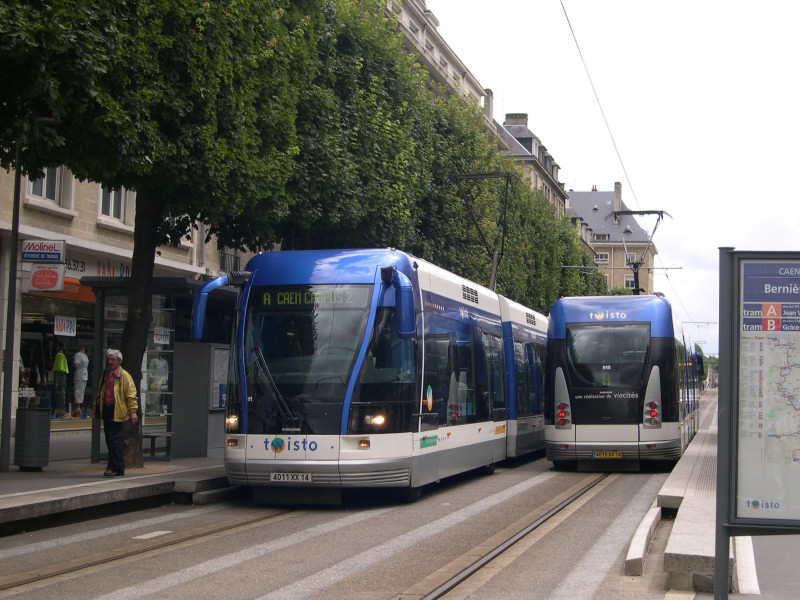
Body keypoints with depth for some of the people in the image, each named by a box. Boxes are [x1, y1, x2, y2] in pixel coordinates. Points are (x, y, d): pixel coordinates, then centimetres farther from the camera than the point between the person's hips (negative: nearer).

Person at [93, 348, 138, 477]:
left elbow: (131, 395, -7)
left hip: (117, 412, -7)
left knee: (114, 440, -11)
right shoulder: (105, 375, 17)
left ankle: (116, 468, -6)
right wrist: (96, 409, 22)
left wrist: (133, 411, -13)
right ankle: (115, 467, 16)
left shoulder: (124, 376, -3)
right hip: (106, 411, 7)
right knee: (109, 441, 8)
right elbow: (100, 393, 25)